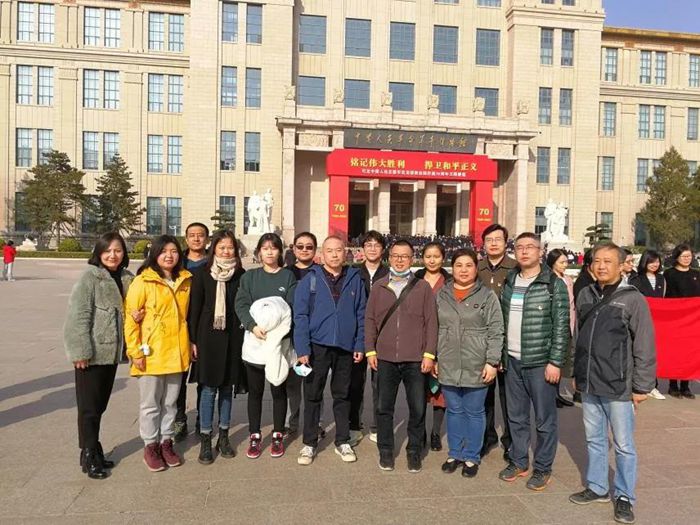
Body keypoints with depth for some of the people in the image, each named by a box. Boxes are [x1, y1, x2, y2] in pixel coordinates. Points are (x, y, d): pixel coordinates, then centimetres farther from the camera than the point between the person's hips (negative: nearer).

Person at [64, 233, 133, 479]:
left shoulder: (126, 279, 6)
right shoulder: (90, 277, -11)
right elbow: (78, 316, -15)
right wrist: (81, 351, -18)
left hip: (111, 352, 6)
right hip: (91, 353, -6)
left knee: (100, 405, 16)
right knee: (89, 408, 3)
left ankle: (95, 452, 29)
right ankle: (89, 456, 16)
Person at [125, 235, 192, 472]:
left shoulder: (186, 281, 6)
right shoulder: (143, 281, -9)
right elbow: (130, 318, -9)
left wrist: (190, 344, 11)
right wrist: (135, 351, -12)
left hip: (176, 352, 4)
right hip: (151, 354, -4)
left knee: (170, 402, 16)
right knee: (150, 403, 9)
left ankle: (166, 442, 31)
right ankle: (151, 446, 25)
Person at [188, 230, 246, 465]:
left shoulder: (241, 275, 4)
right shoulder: (202, 274, -1)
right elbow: (194, 308, -2)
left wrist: (245, 335, 3)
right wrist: (193, 340, -5)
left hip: (233, 337, 2)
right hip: (208, 336, -2)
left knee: (227, 388, 10)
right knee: (209, 389, 2)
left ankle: (223, 436, 23)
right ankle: (205, 440, 13)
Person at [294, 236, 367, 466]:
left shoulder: (355, 279, 4)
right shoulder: (310, 279, -2)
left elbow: (361, 314, 6)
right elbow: (300, 315, -5)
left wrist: (360, 345, 0)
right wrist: (302, 348, -12)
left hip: (346, 347, 2)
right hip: (317, 346, -1)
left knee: (343, 395, 13)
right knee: (312, 396, 7)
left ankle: (343, 442, 27)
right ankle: (309, 443, 21)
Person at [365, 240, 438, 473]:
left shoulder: (423, 287, 2)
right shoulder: (379, 287, 7)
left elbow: (431, 322, 0)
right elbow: (370, 320, 8)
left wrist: (429, 354, -5)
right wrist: (370, 350, 2)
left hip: (415, 360, -1)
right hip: (385, 358, 1)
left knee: (417, 408, 6)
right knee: (384, 407, 9)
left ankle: (414, 451, 24)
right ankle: (386, 451, 24)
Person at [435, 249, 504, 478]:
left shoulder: (487, 295, -3)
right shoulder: (441, 295, 7)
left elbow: (496, 332, -6)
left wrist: (492, 361, -11)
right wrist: (433, 359, 8)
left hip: (476, 367, -3)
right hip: (448, 366, 3)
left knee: (474, 413, 9)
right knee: (454, 411, 15)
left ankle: (471, 457, 25)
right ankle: (455, 453, 30)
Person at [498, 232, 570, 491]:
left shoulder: (554, 284, -7)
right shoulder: (509, 282, 9)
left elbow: (561, 326, -10)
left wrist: (555, 362, -13)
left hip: (541, 362, -5)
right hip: (513, 360, 5)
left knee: (545, 419, 6)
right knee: (516, 417, 15)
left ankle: (543, 468, 22)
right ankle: (518, 462, 30)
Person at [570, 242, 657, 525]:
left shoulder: (633, 299, -10)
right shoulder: (585, 295, 5)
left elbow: (645, 347, -8)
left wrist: (641, 387, -8)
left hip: (619, 387, -5)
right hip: (589, 385, 5)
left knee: (623, 446, 8)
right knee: (594, 440, 17)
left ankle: (624, 496, 25)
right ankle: (597, 487, 33)